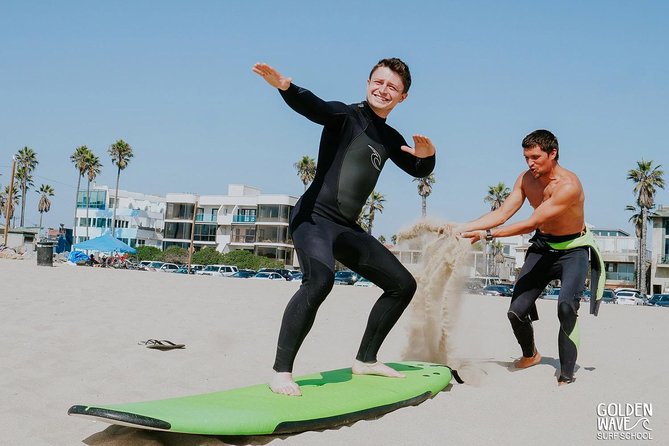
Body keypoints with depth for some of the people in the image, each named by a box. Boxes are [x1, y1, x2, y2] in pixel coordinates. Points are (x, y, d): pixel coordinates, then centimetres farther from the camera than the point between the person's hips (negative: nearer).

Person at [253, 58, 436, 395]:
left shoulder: (390, 138, 16)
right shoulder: (347, 115, -4)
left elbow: (419, 171, 27)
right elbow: (312, 106, -24)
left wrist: (427, 155, 2)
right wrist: (285, 87, -47)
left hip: (347, 228, 8)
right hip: (314, 217, -8)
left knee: (403, 285, 12)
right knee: (320, 280, -36)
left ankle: (366, 360, 25)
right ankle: (281, 371, -28)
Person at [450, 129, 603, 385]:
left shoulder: (568, 186, -29)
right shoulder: (525, 179, -7)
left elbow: (531, 223, -32)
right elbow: (501, 214, -9)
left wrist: (487, 234, -34)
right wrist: (461, 229, -19)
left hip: (573, 249, -6)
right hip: (542, 246, 6)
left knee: (566, 306, -27)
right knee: (517, 310, -1)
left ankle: (566, 377, -15)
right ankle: (530, 355, 29)